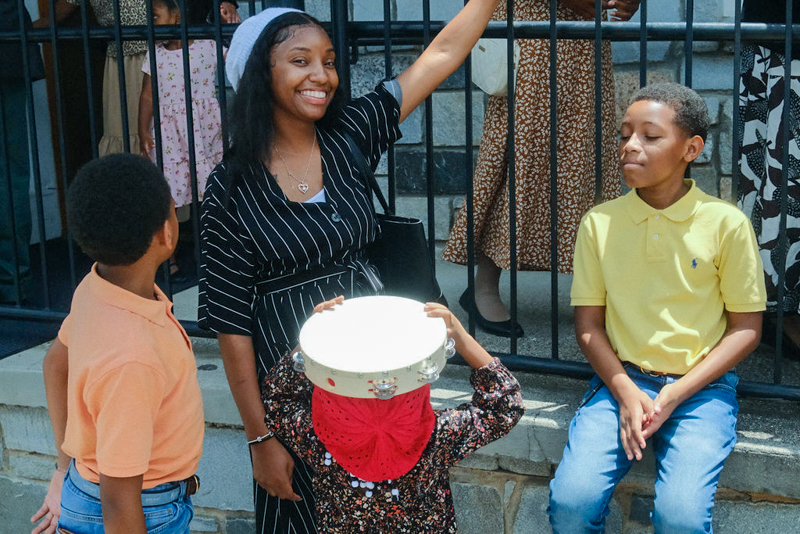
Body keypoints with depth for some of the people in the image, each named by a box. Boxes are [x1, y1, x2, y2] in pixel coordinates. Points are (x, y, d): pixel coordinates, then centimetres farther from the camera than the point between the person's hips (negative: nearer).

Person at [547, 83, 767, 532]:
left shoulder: (726, 224, -5)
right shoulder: (600, 223, 2)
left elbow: (746, 328, -1)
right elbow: (588, 324, 6)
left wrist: (674, 395, -10)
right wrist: (625, 392, -10)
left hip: (701, 385, -2)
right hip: (622, 381, 2)